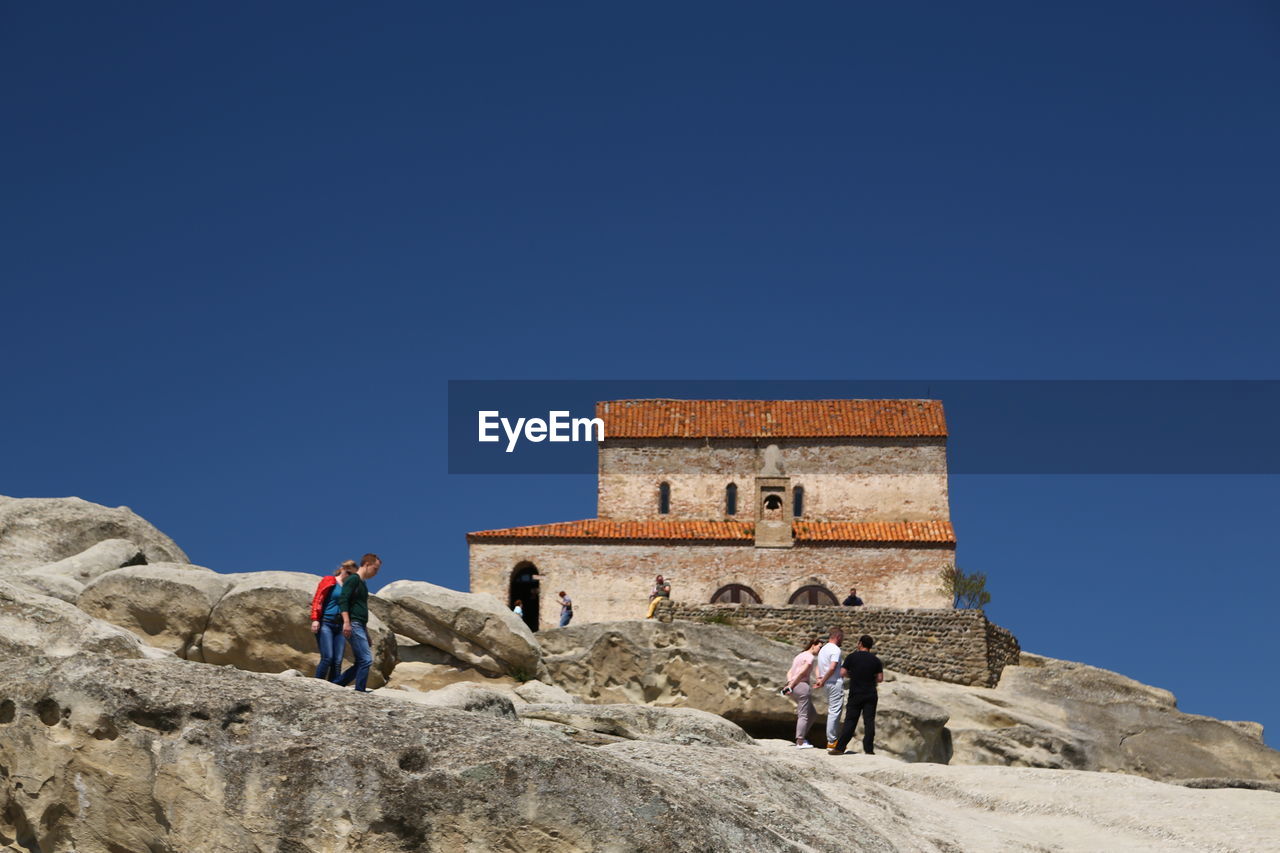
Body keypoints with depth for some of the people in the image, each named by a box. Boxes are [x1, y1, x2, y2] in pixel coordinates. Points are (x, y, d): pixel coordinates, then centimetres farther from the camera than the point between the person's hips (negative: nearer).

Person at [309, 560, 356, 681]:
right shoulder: (329, 581, 3)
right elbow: (317, 599, -5)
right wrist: (315, 619, -15)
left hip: (340, 626, 6)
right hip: (325, 623, -6)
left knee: (337, 662, -3)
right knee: (327, 658, -18)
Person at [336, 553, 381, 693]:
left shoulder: (363, 583, 23)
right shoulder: (353, 579, -6)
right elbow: (343, 600, -17)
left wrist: (366, 629, 30)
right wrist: (346, 622, -25)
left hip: (361, 626, 10)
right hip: (353, 625, -10)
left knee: (361, 662, 8)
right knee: (366, 659, -13)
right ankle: (360, 690, -11)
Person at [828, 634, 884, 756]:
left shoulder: (852, 657, -3)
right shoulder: (875, 660, 2)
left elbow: (843, 672, -5)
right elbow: (880, 678, 1)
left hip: (855, 695, -1)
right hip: (871, 695, 1)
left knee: (850, 721, 2)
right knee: (869, 722, 3)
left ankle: (839, 748, 0)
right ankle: (869, 749, 0)